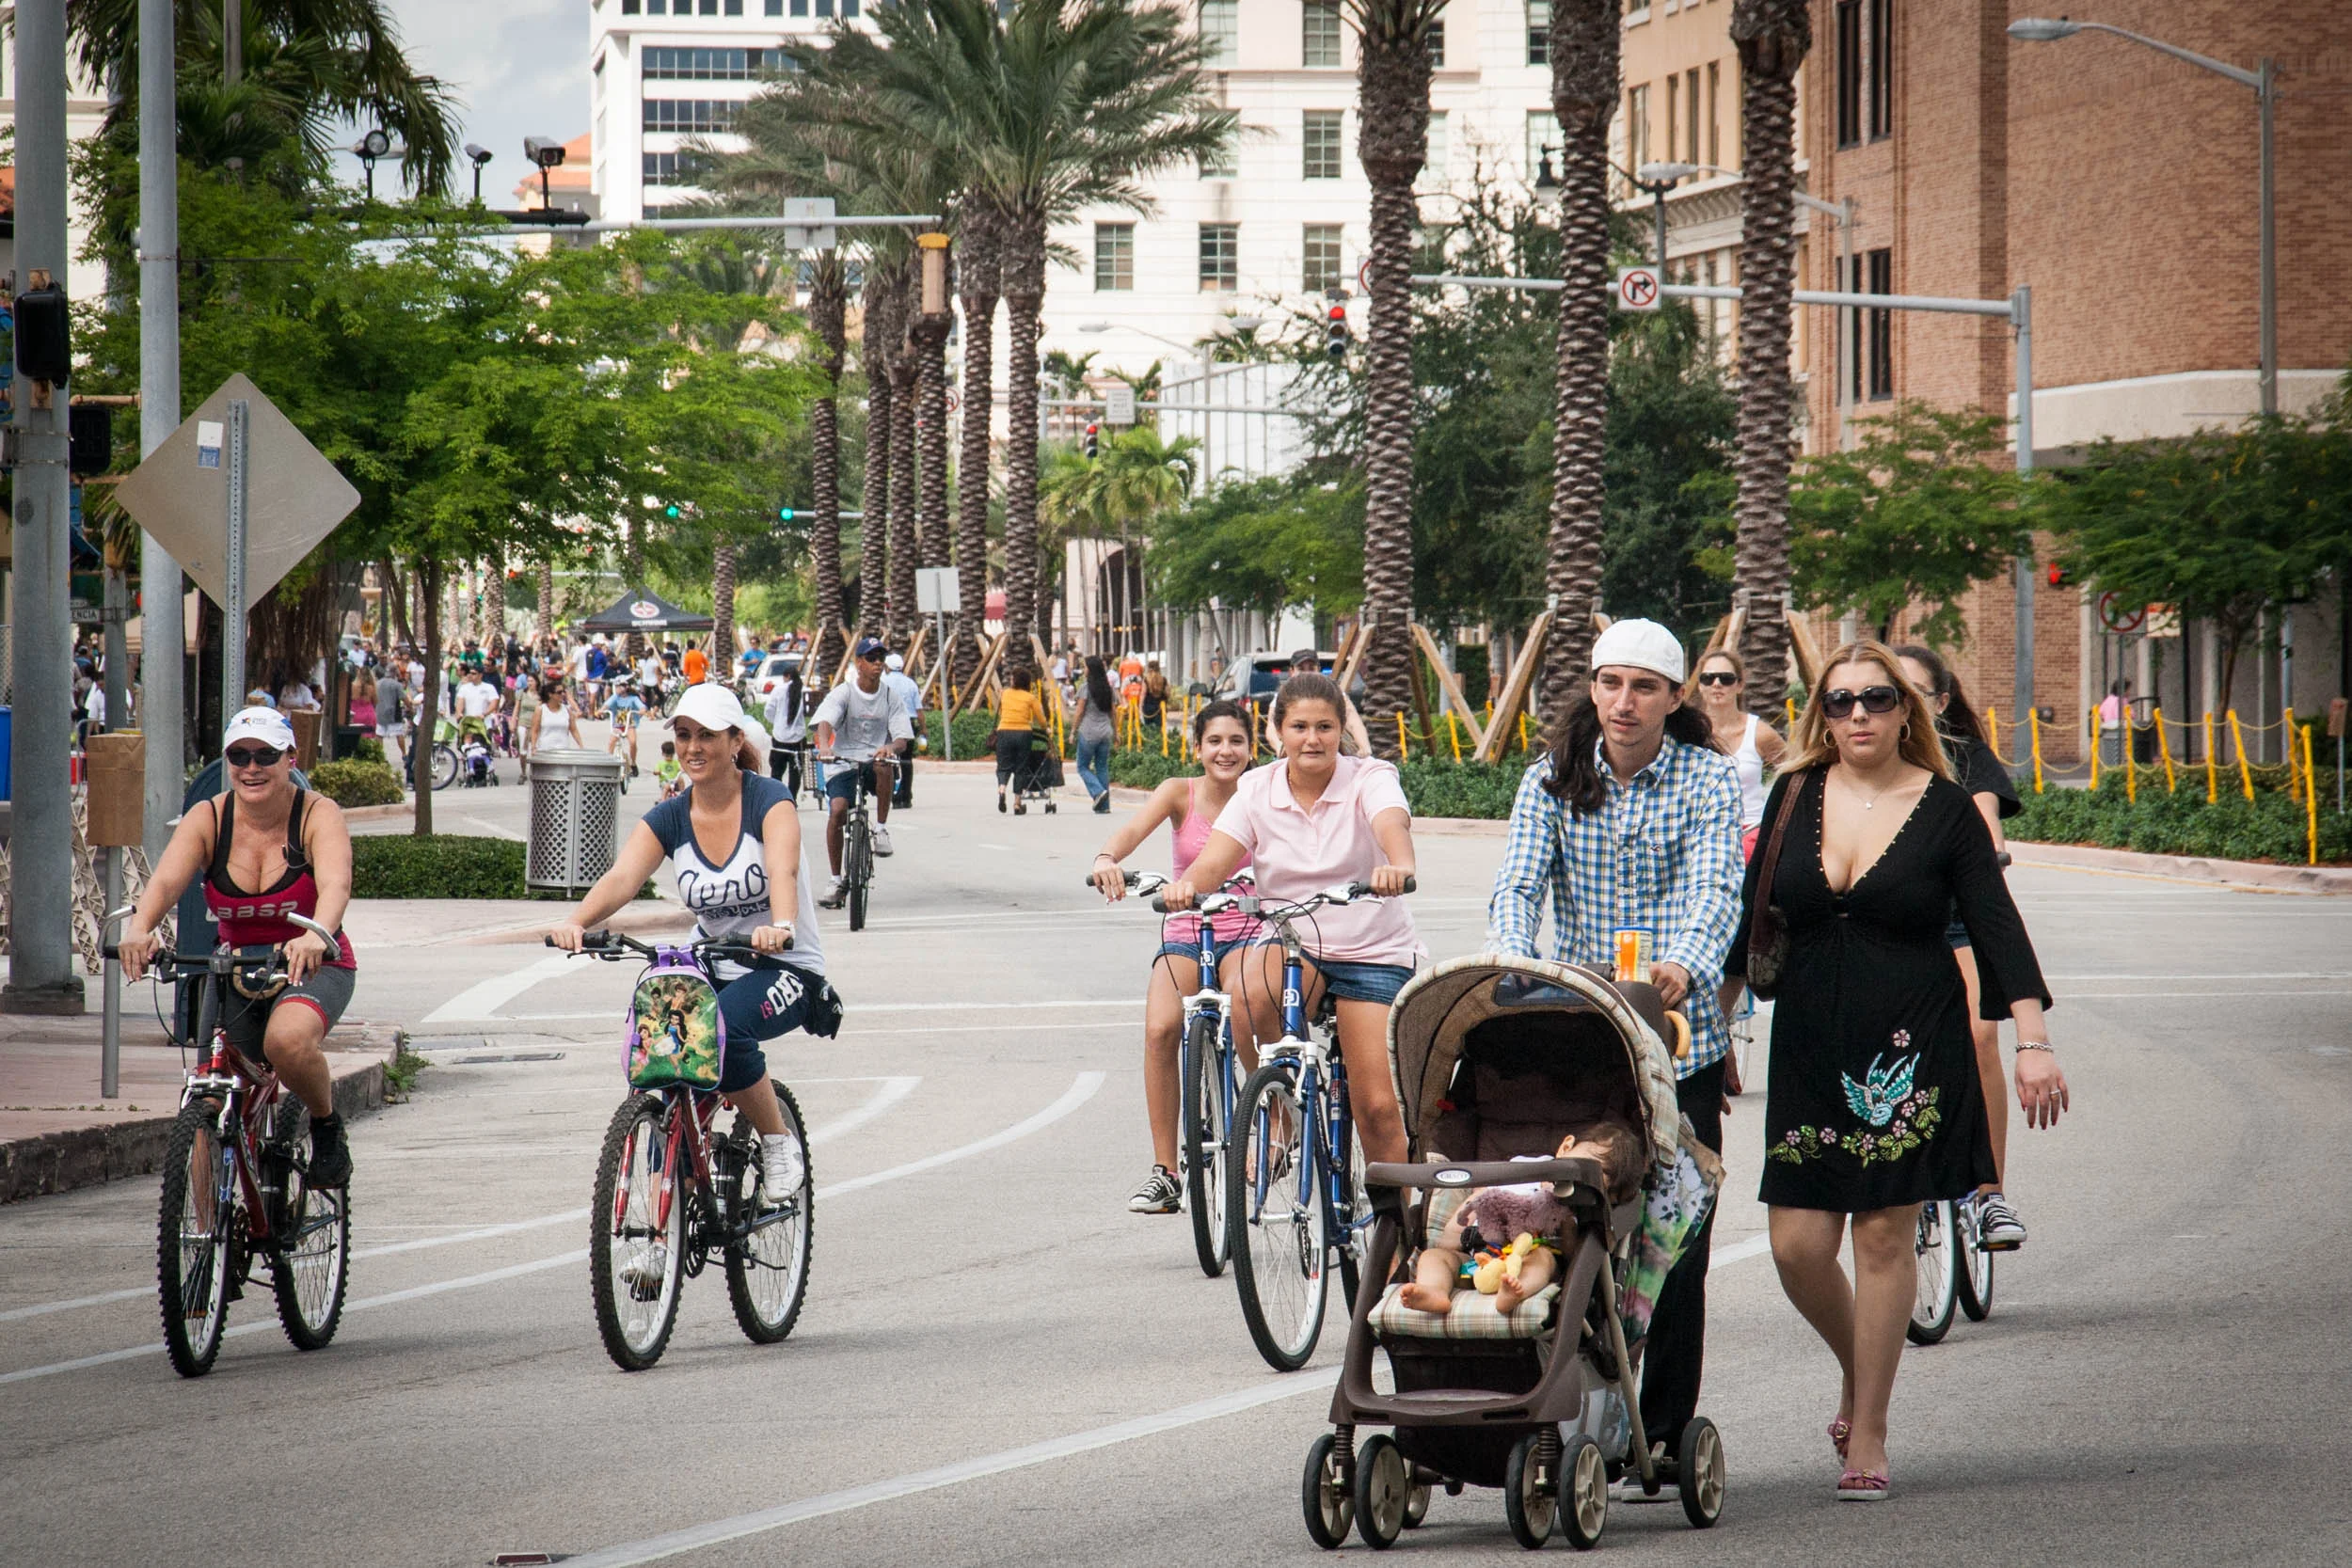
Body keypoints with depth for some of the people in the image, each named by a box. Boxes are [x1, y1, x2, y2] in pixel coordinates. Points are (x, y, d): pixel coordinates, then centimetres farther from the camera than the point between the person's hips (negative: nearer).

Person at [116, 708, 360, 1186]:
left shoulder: (318, 815, -14)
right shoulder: (207, 819, -8)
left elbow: (336, 884, -34)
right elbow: (166, 879, -26)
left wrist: (316, 936, -56)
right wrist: (140, 928, -49)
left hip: (312, 968, -3)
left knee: (288, 1040, -35)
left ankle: (326, 1125, -6)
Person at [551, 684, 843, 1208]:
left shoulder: (768, 801, -12)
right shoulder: (668, 819, -1)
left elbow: (783, 871, -32)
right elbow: (622, 878, -18)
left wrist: (780, 927, -54)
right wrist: (576, 923, -39)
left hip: (784, 968, -5)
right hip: (709, 965, 5)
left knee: (723, 1027, -34)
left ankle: (779, 1143, -12)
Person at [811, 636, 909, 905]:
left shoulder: (889, 696, 5)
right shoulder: (843, 693, -2)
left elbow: (902, 735, -1)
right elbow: (824, 722, -18)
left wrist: (890, 748, -27)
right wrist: (824, 745, -41)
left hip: (873, 761, 1)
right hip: (843, 762, -1)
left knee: (884, 767, -36)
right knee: (837, 810, -22)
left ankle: (881, 828, -18)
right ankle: (836, 880, -8)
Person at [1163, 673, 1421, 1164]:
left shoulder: (1369, 779, -8)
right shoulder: (1257, 789, 0)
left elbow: (1392, 824, -30)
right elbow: (1214, 861, -12)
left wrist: (1398, 865, -54)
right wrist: (1187, 884, -36)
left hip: (1374, 953, -2)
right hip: (1291, 944, 2)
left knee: (1377, 1106, -9)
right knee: (1252, 996, -34)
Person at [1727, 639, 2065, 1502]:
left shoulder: (1945, 809, -2)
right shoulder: (1795, 798, 6)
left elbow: (1996, 926, -5)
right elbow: (1754, 914, 15)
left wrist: (2033, 1040, -14)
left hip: (1913, 1045, -3)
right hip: (1809, 1044, 3)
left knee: (1884, 1233, -3)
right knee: (1798, 1244, -3)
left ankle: (1868, 1434, 8)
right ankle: (1857, 1373, 27)